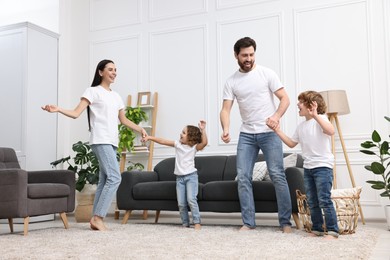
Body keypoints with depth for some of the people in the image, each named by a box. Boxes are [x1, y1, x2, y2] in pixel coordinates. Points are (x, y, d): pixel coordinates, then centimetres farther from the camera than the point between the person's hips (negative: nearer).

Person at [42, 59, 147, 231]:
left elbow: (124, 120, 28)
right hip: (100, 141, -8)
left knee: (105, 181, 5)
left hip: (112, 142, 8)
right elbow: (76, 113, -9)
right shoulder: (93, 91, 0)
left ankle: (96, 219, 9)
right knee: (114, 177, -17)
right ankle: (97, 217, -11)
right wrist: (58, 109, -25)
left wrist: (140, 129, 18)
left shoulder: (116, 96, 21)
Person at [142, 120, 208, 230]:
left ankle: (197, 222, -9)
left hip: (191, 176, -4)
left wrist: (202, 130, -30)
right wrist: (150, 137, 4)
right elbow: (163, 141, 7)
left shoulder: (194, 147, -4)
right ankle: (185, 223, 11)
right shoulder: (177, 144, 7)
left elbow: (204, 142, -22)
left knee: (191, 199, -17)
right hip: (179, 177, 4)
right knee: (181, 203, 1)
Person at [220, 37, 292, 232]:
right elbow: (226, 109, -2)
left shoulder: (266, 73, -2)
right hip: (246, 135, 3)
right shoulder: (231, 82, 5)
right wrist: (225, 129, -22)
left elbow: (285, 99, -3)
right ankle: (248, 223, 8)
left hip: (269, 133, -3)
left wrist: (276, 116, -24)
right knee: (242, 177, -1)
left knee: (277, 175, -7)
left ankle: (285, 222, 2)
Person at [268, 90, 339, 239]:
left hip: (323, 166, -8)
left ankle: (332, 231, -3)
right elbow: (292, 143, 21)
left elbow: (331, 131, -30)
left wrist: (315, 115, -35)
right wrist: (278, 132, 14)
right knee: (312, 202, 11)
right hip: (308, 167, 8)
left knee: (324, 200, -11)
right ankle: (317, 229, 22)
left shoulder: (320, 119, -9)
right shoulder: (301, 126, 14)